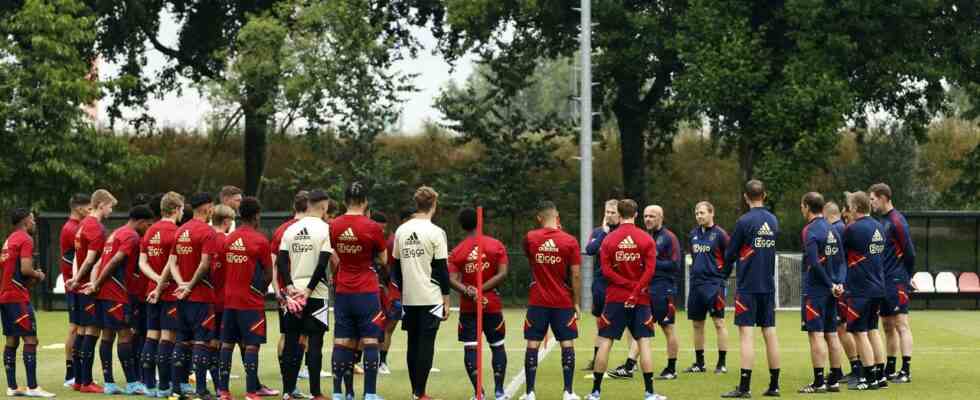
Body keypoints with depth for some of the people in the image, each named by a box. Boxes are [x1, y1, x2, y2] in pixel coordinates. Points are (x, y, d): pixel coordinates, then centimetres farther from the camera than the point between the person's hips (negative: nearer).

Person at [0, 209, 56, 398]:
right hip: (18, 297, -9)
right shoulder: (25, 240, -10)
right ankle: (32, 387, -13)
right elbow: (25, 269, -20)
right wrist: (38, 275, -1)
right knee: (30, 339, -9)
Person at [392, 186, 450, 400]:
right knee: (426, 345, -3)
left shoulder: (401, 230, 8)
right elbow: (441, 269, -8)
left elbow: (396, 266, 13)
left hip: (408, 298, 5)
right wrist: (446, 300, -2)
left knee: (413, 344, 11)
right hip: (430, 298, -5)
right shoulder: (435, 232, -8)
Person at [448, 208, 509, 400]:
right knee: (497, 346, 12)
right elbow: (502, 274, -11)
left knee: (470, 347, -1)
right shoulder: (496, 245, -2)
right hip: (493, 305, 0)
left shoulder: (456, 252, -2)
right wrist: (482, 290, -13)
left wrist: (469, 292, -24)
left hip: (468, 307, 0)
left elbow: (453, 280, -13)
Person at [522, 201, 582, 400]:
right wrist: (577, 303, 2)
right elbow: (576, 275, -6)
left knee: (533, 344, 5)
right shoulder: (570, 241, -7)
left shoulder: (529, 238, -3)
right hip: (563, 302, -1)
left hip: (537, 301, 1)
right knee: (567, 344, 6)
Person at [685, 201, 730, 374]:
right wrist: (695, 270, 14)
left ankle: (722, 363, -2)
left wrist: (722, 274, -5)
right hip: (696, 283, 7)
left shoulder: (719, 234, -7)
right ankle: (699, 363, 18)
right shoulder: (693, 235, 11)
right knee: (697, 324, 10)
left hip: (714, 284, -7)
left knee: (719, 322, -5)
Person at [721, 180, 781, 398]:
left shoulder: (744, 222, -11)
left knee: (746, 332, -6)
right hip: (768, 286, 6)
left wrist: (725, 274, 14)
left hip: (748, 286, -6)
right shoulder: (773, 221, 7)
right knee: (769, 332, 8)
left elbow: (731, 253, -4)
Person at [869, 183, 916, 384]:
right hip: (884, 283, 9)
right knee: (888, 327, 13)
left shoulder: (897, 221, -13)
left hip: (896, 283, -9)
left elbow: (909, 252, -14)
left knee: (901, 325, -10)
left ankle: (906, 371, -13)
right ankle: (890, 369, 20)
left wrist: (906, 278, -4)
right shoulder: (882, 221, 15)